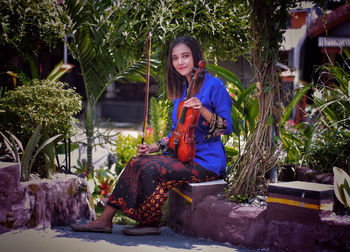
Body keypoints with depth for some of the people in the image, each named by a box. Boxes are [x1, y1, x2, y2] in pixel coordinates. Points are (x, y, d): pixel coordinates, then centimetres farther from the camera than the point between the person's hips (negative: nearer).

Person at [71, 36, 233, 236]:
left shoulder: (214, 86, -9)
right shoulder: (181, 90, 14)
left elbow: (227, 127, -12)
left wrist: (203, 110, -26)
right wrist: (154, 147, 4)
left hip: (208, 161, -7)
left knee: (151, 168, -25)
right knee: (136, 163, -12)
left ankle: (151, 223, -7)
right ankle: (105, 219, -10)